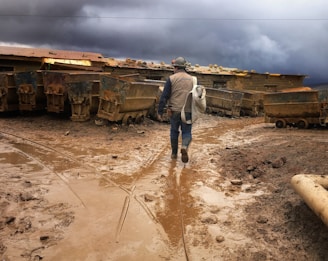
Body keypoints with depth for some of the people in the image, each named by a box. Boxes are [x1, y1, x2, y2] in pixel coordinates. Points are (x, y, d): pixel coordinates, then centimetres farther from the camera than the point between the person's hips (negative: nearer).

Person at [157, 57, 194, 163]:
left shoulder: (171, 78, -4)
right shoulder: (192, 79, 8)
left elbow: (164, 96, -7)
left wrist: (160, 112, -3)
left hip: (174, 111, -1)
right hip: (188, 111, 1)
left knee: (174, 131, 17)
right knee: (186, 133, 9)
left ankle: (174, 153, 26)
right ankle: (184, 147, -20)